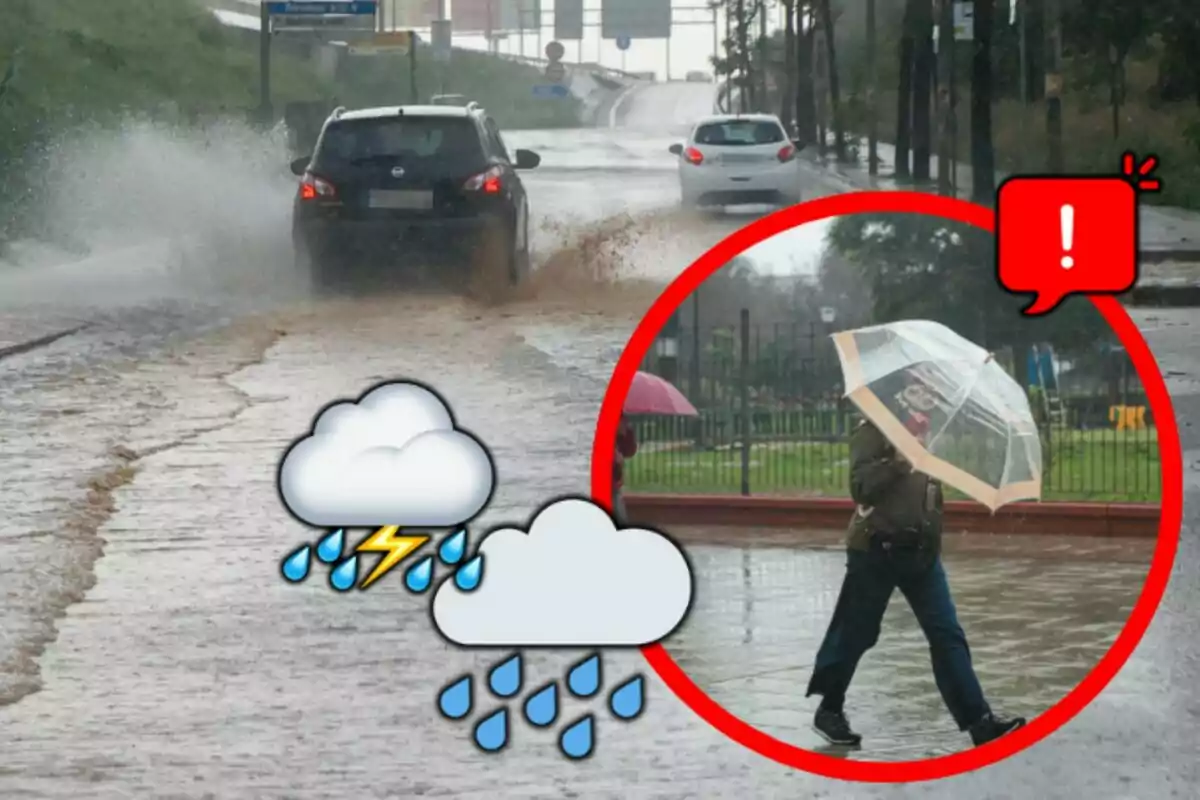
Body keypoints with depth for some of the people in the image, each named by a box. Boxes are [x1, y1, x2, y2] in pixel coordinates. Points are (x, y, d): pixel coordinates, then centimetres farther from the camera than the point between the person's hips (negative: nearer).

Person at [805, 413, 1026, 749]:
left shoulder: (924, 434, 10)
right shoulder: (873, 432, -10)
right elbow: (861, 488, -20)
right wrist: (899, 458, -29)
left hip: (920, 551, 6)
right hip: (876, 551, -6)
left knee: (948, 635, -3)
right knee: (855, 635, 7)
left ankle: (978, 720, -8)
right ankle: (829, 711, 25)